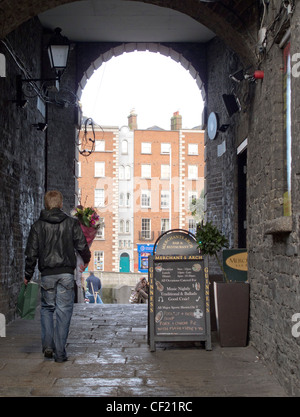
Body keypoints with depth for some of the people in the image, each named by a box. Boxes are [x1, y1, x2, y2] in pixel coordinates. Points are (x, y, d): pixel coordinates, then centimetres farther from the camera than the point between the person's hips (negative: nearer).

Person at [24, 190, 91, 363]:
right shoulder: (72, 223, 0)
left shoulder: (38, 225, 2)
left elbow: (31, 253, 2)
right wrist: (86, 260, 20)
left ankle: (48, 345, 9)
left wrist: (28, 275, 12)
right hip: (66, 273, -1)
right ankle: (60, 353, 2)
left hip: (47, 274, 1)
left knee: (47, 308, 18)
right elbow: (82, 246, -1)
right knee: (64, 311, 2)